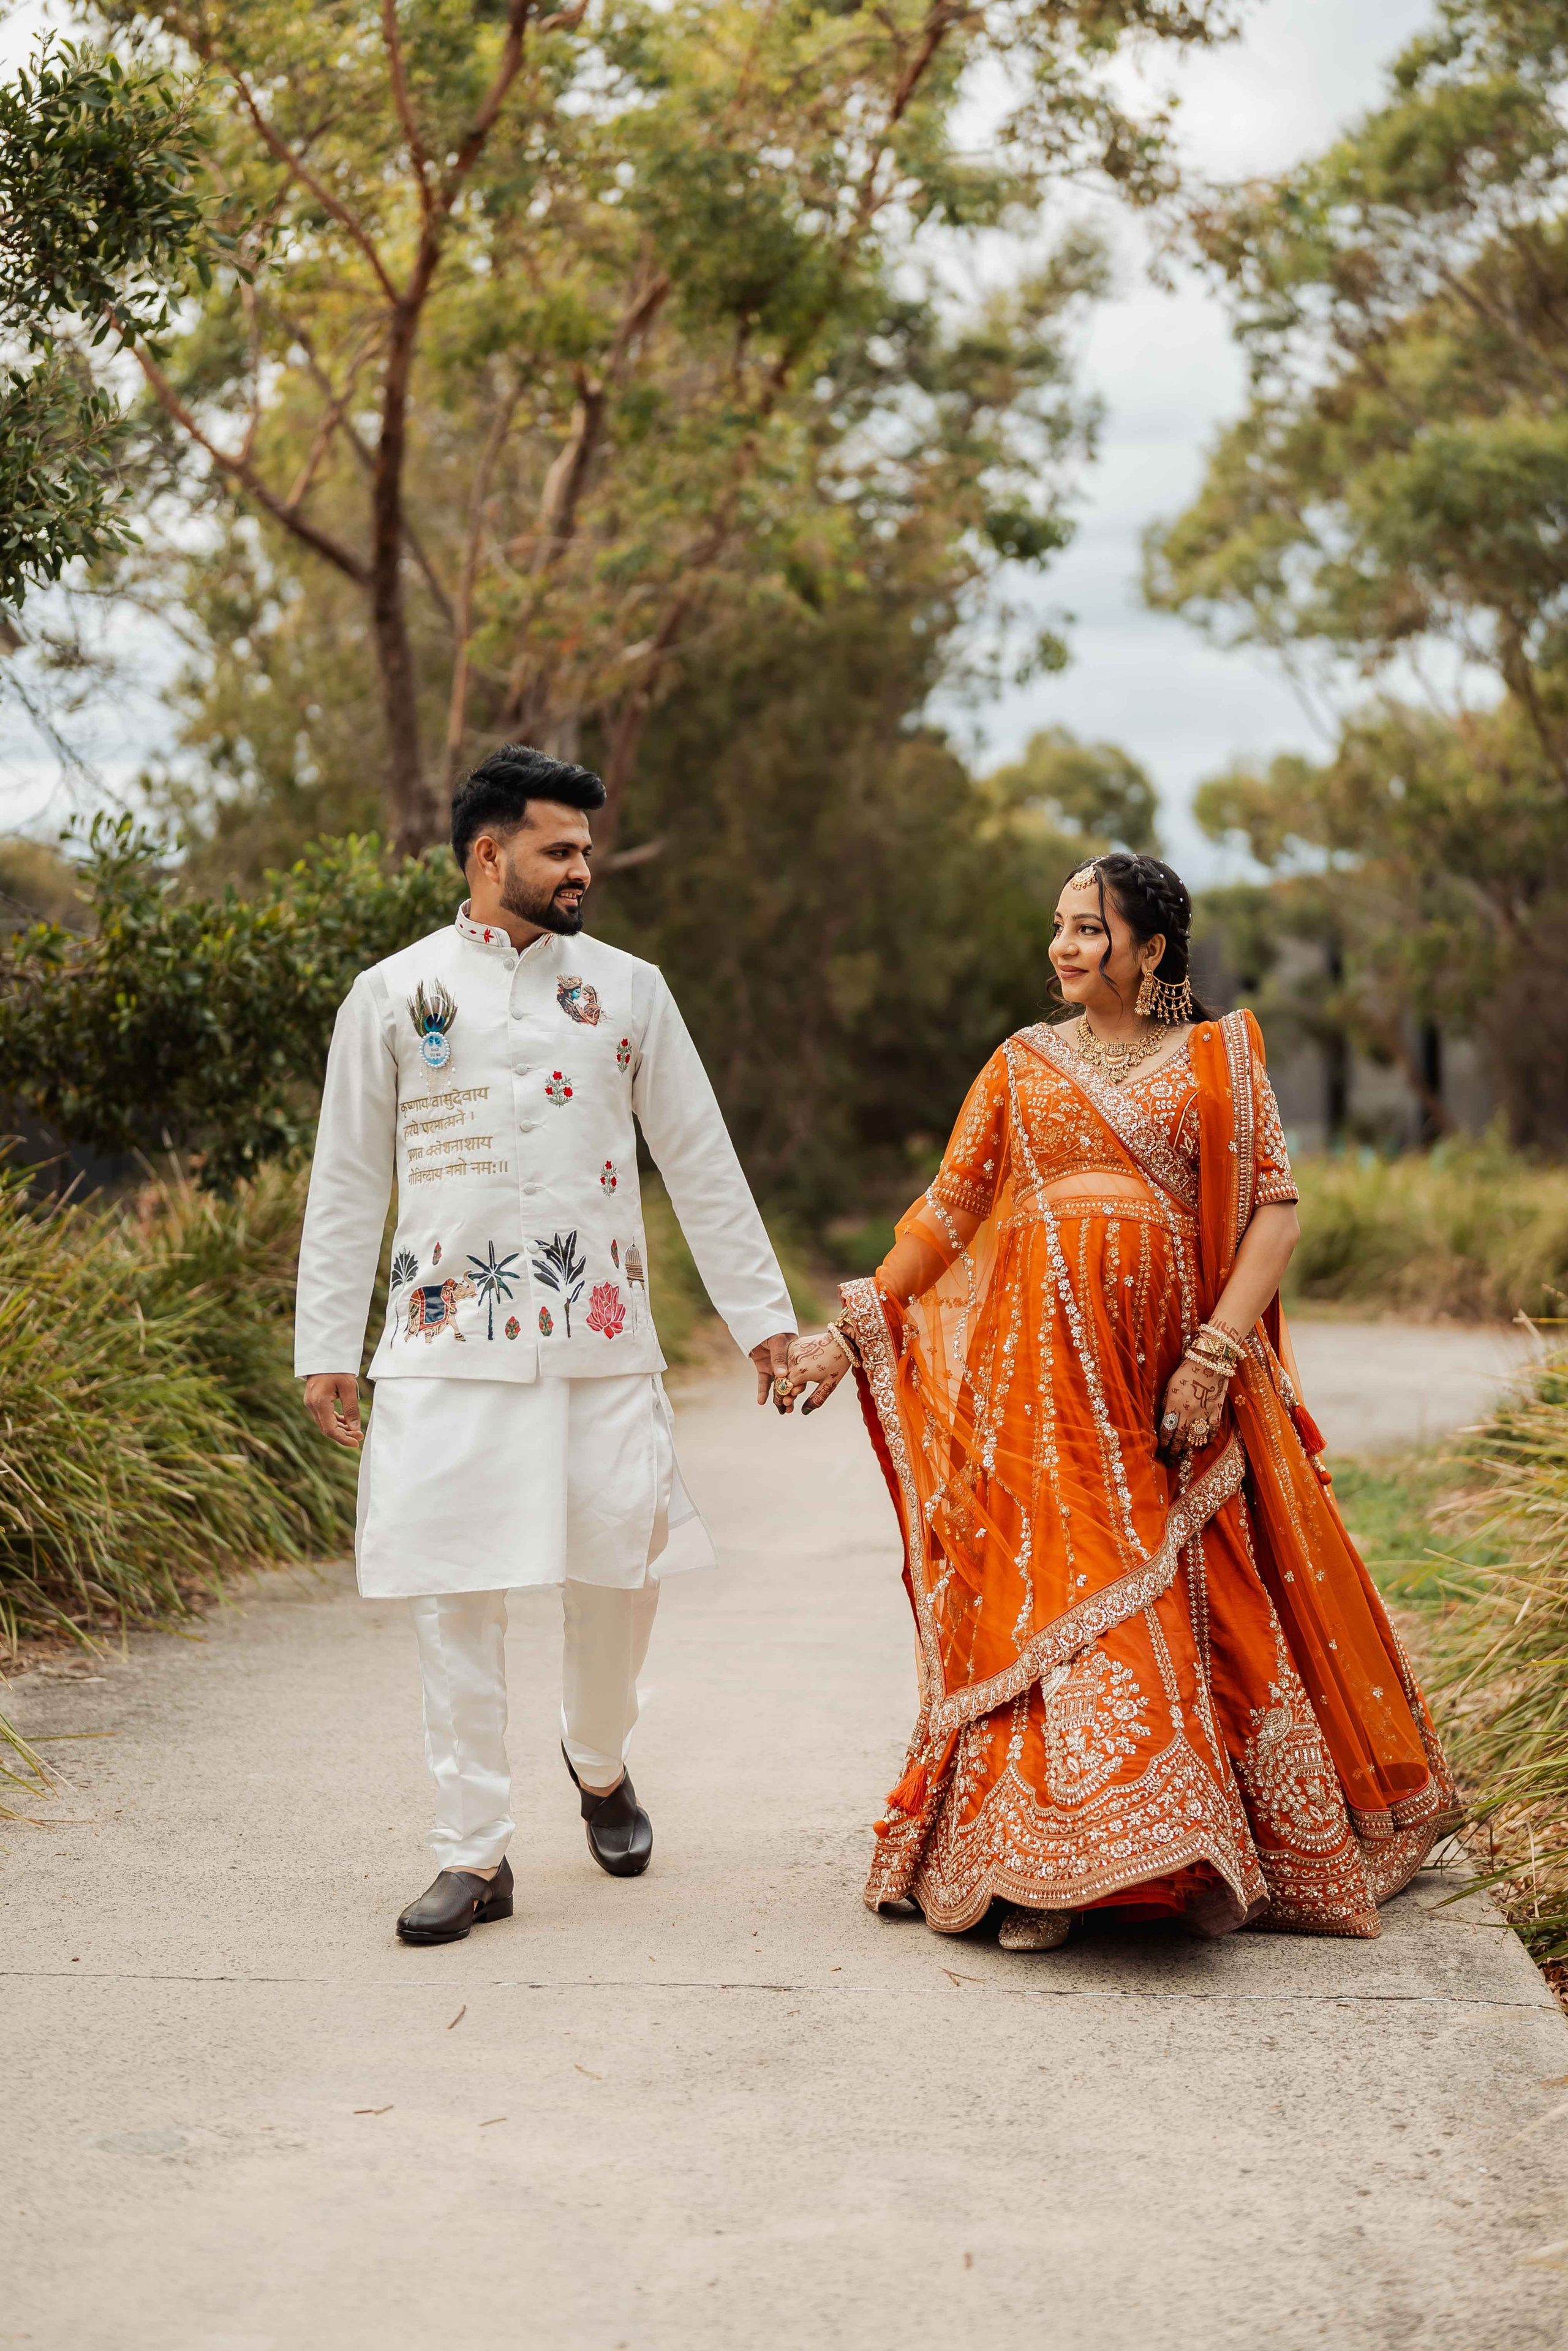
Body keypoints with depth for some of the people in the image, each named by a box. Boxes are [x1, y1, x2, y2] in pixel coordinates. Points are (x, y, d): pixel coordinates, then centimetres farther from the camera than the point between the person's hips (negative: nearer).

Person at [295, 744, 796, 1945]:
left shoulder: (628, 988, 10)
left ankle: (601, 1762, 33)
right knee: (458, 1590, -3)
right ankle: (476, 1854, 7)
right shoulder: (394, 994, 5)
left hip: (602, 1337, 2)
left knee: (622, 1566, 3)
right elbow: (348, 1184, 7)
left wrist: (764, 1315, 10)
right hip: (451, 1343, -1)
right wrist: (325, 1347, 4)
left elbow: (703, 1161, 12)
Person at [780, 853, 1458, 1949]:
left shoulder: (1218, 1058, 7)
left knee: (1197, 1607, 0)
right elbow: (948, 1211, 12)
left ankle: (1212, 1858, 13)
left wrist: (1215, 1356, -11)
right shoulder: (1023, 1064, 12)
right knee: (1044, 1602, -6)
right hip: (1040, 1370, 1)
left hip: (1169, 1374, -1)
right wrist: (852, 1332, 6)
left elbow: (1277, 1210, -1)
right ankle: (1035, 1867, -1)